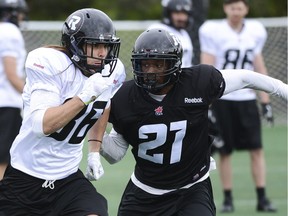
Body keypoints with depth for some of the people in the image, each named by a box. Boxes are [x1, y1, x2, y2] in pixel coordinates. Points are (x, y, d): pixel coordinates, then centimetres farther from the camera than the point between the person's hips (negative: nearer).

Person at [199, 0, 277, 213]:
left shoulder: (255, 32, 6)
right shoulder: (213, 32, -6)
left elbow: (260, 68, 12)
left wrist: (266, 101, 9)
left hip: (247, 98, 3)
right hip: (221, 98, -3)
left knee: (257, 149, -3)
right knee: (225, 152, 1)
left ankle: (262, 198, 0)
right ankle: (228, 199, 10)